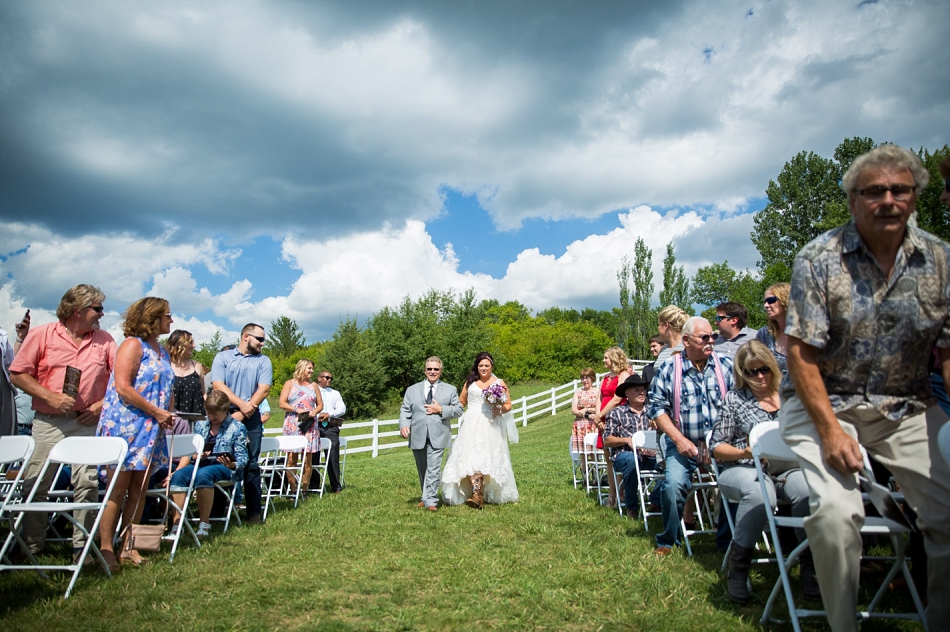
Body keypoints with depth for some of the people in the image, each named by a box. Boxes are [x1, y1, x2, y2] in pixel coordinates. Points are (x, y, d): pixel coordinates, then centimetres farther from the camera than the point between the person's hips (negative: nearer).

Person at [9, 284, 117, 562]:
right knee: (35, 484, 6)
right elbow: (18, 374, 0)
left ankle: (82, 546, 11)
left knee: (87, 485, 0)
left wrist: (101, 405, -4)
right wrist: (51, 397, -11)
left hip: (87, 422, 1)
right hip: (48, 422, -1)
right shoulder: (41, 335, 1)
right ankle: (32, 545, 23)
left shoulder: (104, 340, 6)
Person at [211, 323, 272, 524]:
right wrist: (241, 404, -16)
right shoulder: (223, 357, 6)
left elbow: (264, 389, -2)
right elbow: (218, 385, -5)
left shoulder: (263, 361, 9)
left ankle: (254, 511, 5)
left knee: (251, 464, 1)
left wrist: (243, 413, -12)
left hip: (251, 418, 1)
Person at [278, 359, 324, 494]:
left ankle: (304, 489, 4)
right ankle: (292, 490, 2)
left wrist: (315, 411, -4)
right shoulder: (290, 384, 7)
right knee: (291, 457, -5)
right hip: (292, 424, -2)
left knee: (308, 458, -2)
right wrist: (297, 410, -13)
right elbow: (282, 403, -1)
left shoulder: (313, 386, 16)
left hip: (310, 425, 2)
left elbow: (320, 404, 16)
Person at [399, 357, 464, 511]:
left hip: (437, 437, -2)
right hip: (418, 436, 3)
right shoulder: (412, 390, 13)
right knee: (422, 470, 13)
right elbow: (405, 410, 6)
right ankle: (426, 497, 30)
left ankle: (431, 501, -7)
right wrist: (403, 425, -12)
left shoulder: (450, 390, 10)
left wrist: (441, 410, -10)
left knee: (433, 470, -11)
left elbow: (458, 410, 5)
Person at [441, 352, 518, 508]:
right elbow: (461, 403, 19)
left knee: (487, 457, -8)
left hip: (490, 426, -1)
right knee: (470, 456, -11)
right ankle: (476, 494, -12)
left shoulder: (499, 384, 8)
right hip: (471, 426, 2)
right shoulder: (470, 383, 14)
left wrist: (501, 410, -13)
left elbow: (508, 405, 8)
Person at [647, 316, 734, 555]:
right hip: (683, 444, -1)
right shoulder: (667, 370, -1)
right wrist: (679, 439, -10)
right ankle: (667, 541, 5)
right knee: (673, 486, -21)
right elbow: (657, 407, -1)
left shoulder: (727, 365, 3)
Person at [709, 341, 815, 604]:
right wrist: (746, 452, -13)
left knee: (809, 491, -33)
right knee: (760, 494, -36)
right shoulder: (735, 398, 8)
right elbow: (716, 447, 5)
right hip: (744, 469, -2)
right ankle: (737, 570, -20)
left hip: (788, 467, 2)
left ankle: (810, 566, -13)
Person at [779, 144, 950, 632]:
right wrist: (830, 431, -19)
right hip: (824, 403, -4)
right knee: (835, 512, -22)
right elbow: (801, 353, -13)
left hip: (907, 408, 4)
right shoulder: (818, 258, -10)